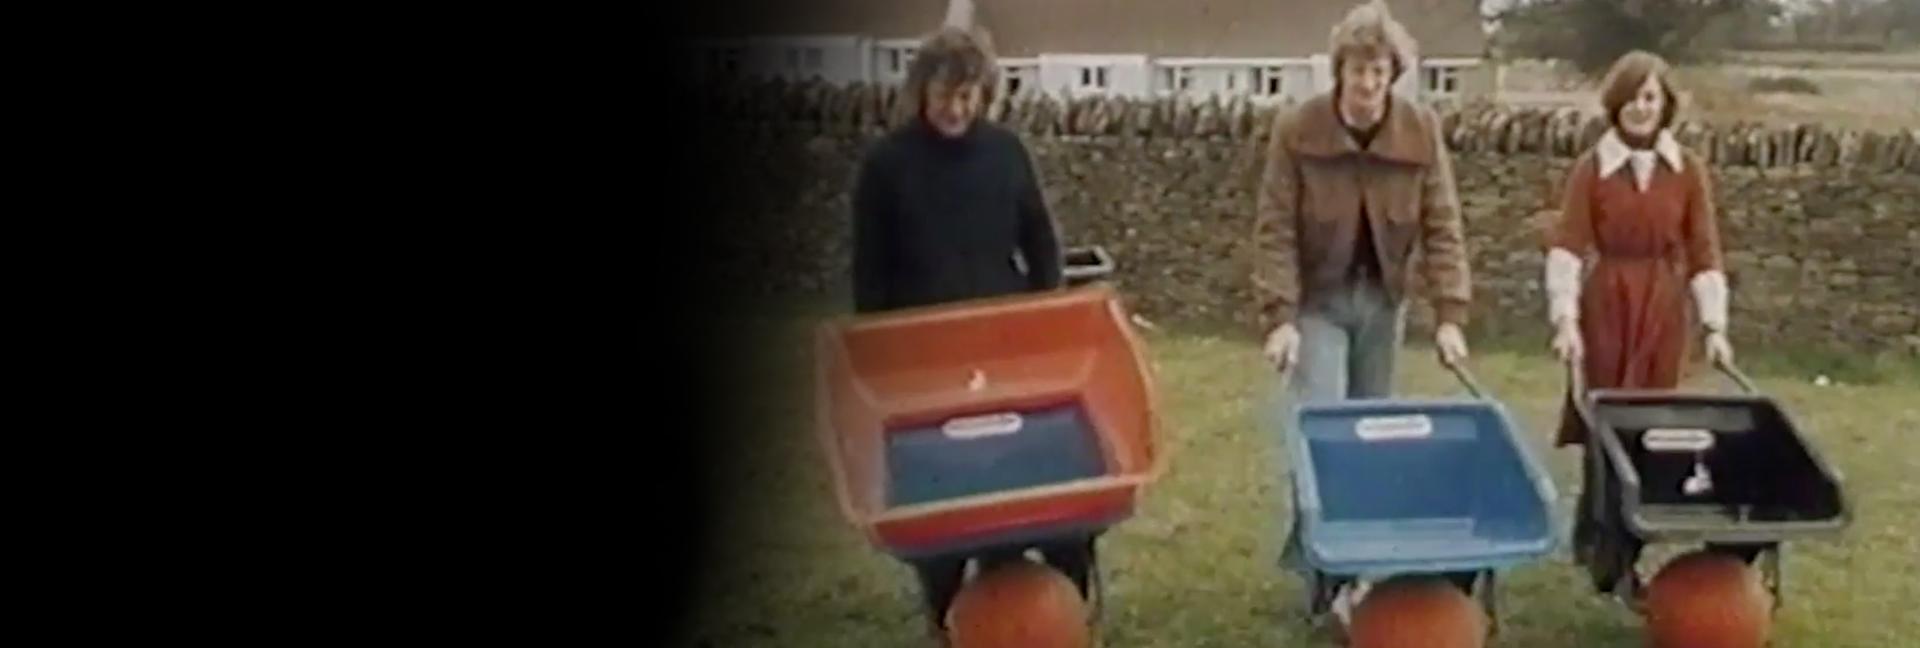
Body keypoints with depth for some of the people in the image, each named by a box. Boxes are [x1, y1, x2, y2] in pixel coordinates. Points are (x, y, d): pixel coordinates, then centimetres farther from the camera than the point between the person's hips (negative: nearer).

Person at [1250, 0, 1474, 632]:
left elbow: (1441, 226, -7)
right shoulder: (1296, 129, -15)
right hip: (1318, 299, -3)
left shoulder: (1421, 130, -8)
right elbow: (1276, 230, -14)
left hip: (1382, 299, 3)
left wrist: (1449, 314, -14)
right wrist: (1280, 316, -21)